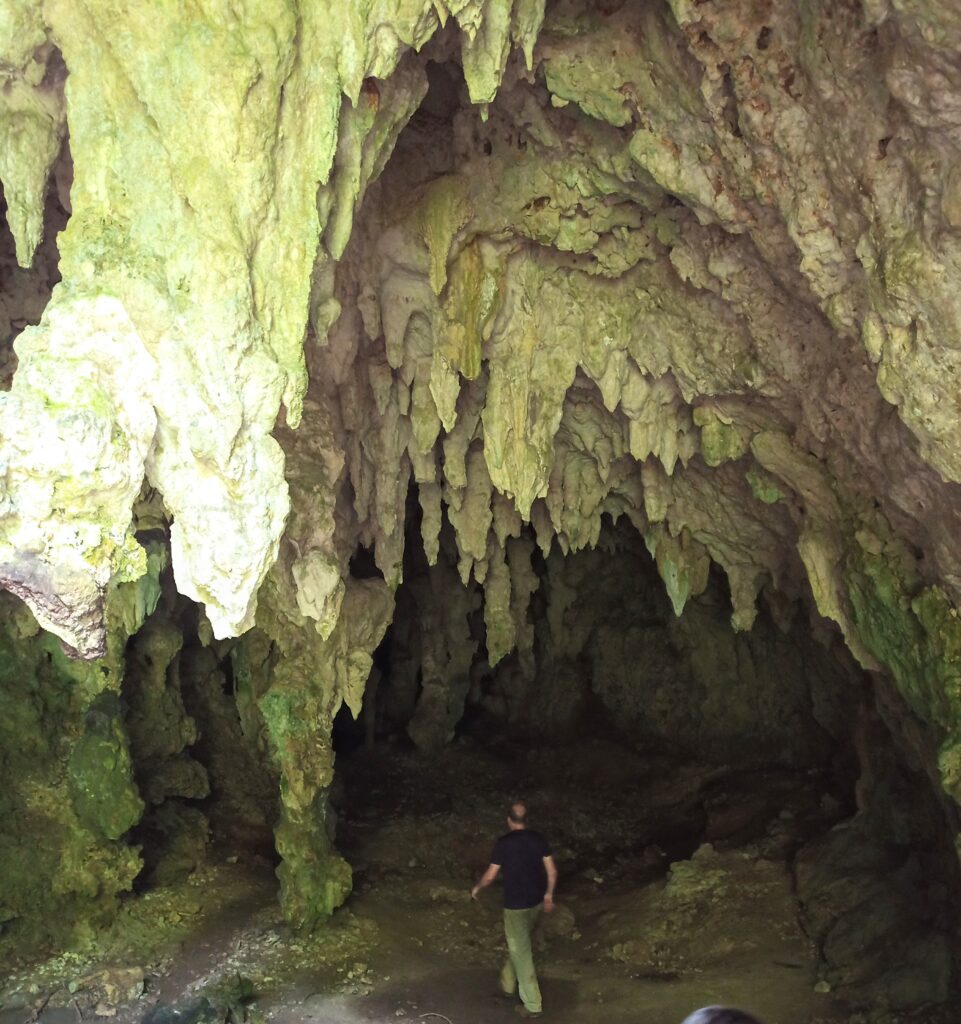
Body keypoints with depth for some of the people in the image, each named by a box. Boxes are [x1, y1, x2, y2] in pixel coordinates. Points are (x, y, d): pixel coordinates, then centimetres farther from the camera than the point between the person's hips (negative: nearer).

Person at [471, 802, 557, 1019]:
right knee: (519, 944, 26)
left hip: (516, 905, -6)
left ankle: (533, 1004, 5)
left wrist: (477, 888, 9)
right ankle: (508, 983, 42)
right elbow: (552, 871, 1)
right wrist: (548, 896, 14)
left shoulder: (504, 843, -15)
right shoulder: (538, 839, -2)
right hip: (536, 902, 6)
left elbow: (490, 875, -10)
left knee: (521, 953, 2)